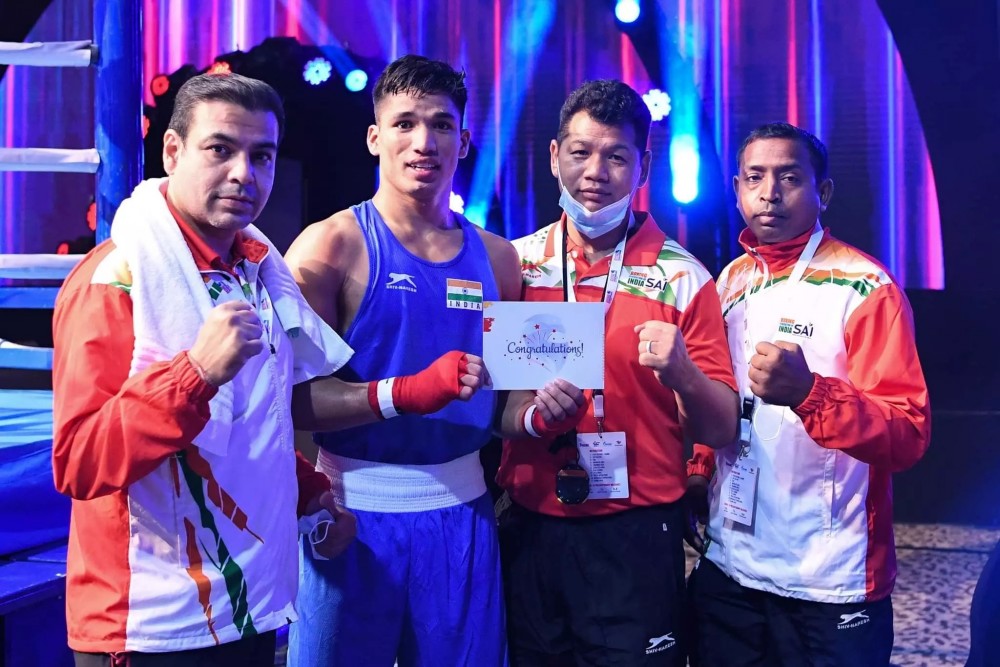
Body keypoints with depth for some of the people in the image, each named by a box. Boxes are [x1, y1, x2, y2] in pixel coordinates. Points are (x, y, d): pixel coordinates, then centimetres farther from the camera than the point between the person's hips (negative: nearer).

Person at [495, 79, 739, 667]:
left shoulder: (682, 278, -6)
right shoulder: (513, 264, 1)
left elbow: (722, 430, -4)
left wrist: (681, 374, -23)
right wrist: (528, 414, -12)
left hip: (636, 538, -2)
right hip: (529, 530, 3)